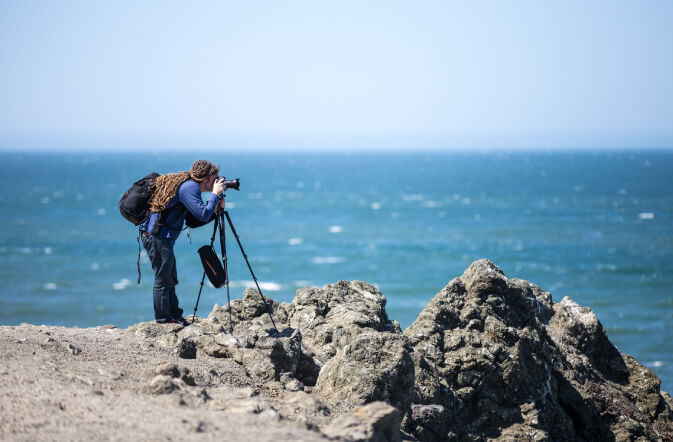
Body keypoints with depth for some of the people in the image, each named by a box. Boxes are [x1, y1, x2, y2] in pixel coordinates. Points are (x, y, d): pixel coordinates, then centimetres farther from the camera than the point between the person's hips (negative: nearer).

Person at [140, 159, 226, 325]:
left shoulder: (187, 185, 18)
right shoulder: (190, 187, -13)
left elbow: (195, 221, 19)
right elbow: (203, 215, -20)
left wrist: (215, 209, 9)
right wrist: (215, 194, -9)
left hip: (162, 237, 11)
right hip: (157, 237, -11)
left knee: (170, 280, 17)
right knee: (163, 280, -3)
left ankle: (175, 316, 24)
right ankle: (164, 319, 4)